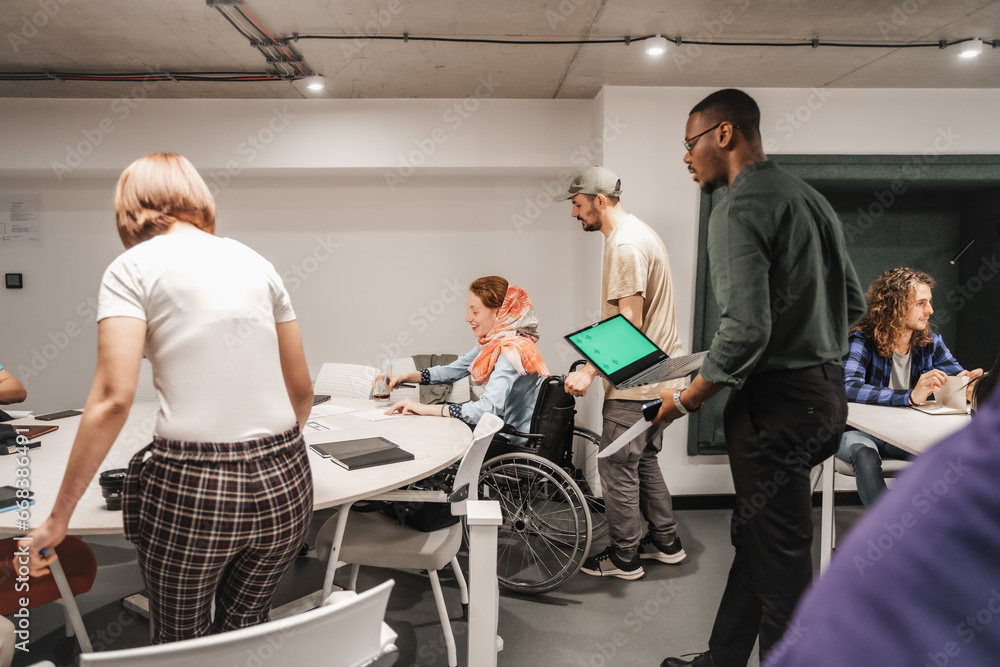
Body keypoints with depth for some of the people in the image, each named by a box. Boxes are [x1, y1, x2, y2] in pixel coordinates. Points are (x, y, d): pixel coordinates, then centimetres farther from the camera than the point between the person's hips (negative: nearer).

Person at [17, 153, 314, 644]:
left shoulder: (133, 267, -1)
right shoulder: (256, 262, 11)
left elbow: (113, 398, -12)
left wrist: (59, 516, -3)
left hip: (191, 488, -4)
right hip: (286, 484, 4)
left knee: (180, 641, 24)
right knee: (246, 626, 27)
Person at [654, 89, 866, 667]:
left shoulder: (740, 208, -15)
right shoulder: (811, 198, 14)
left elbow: (746, 330, -24)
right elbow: (854, 305, 18)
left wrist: (687, 399, -11)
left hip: (778, 402, -10)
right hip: (826, 390, 10)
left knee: (779, 559, 1)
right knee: (756, 539, 18)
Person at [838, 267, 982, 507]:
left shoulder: (929, 342, 3)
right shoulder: (863, 340, -16)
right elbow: (849, 388, -32)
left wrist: (968, 382, -25)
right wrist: (910, 397, -43)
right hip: (860, 432, -5)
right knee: (865, 455, -36)